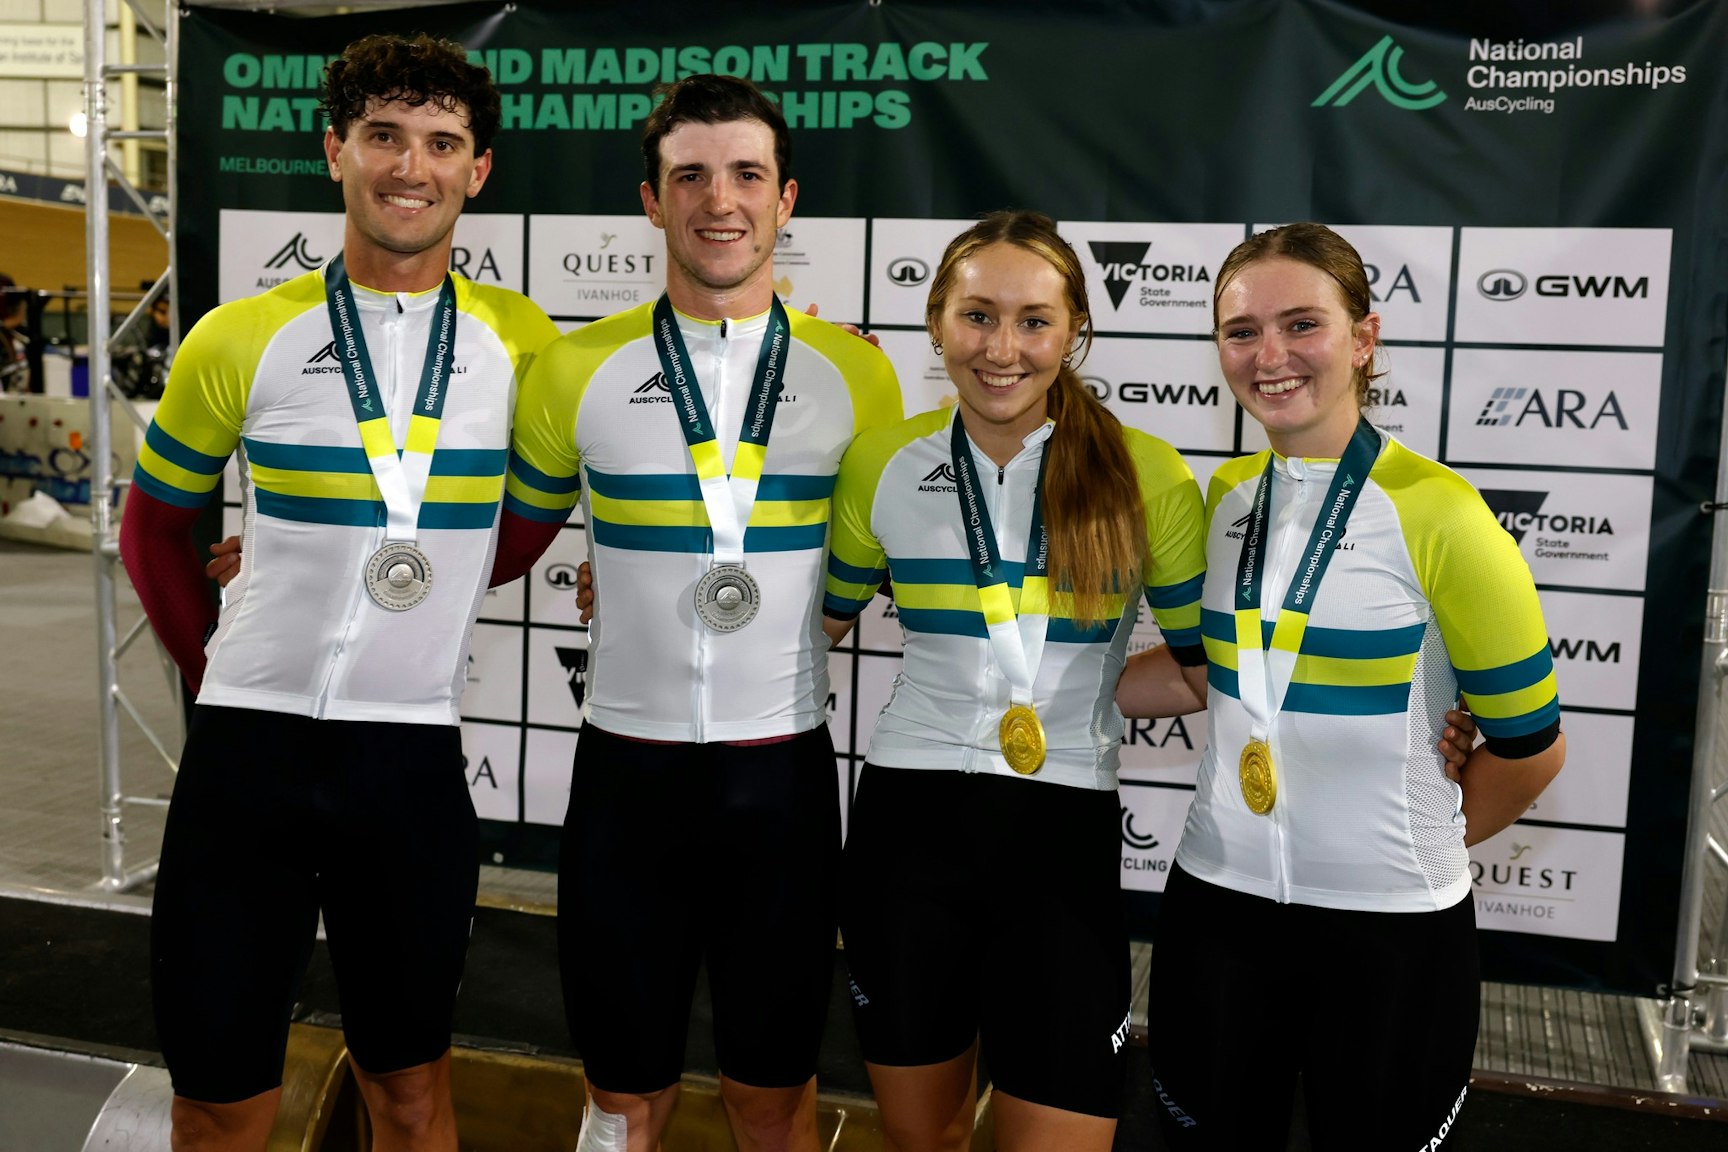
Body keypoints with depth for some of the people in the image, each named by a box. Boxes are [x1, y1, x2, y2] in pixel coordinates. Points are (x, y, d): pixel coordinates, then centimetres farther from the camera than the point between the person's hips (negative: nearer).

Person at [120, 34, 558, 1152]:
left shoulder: (521, 341, 1)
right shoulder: (243, 338, -1)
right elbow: (156, 525, 12)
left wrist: (415, 593, 9)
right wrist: (213, 666, 8)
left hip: (417, 757, 1)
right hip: (250, 749, 0)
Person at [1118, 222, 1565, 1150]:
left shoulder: (1434, 513, -14)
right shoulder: (1227, 495, 3)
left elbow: (1529, 744, -6)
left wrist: (1416, 845, 5)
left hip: (1390, 929, -4)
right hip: (1216, 902, 5)